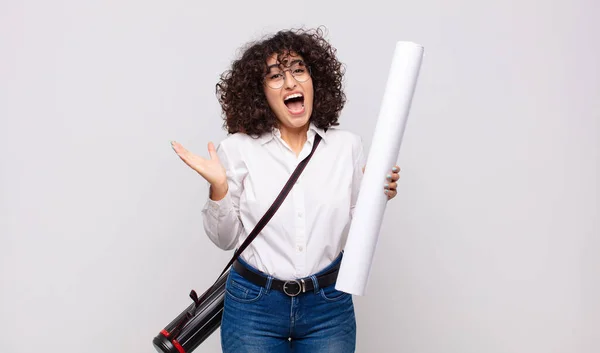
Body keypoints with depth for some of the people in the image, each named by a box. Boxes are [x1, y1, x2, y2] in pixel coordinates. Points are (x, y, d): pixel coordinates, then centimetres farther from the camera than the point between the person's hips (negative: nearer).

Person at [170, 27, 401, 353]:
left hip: (329, 305, 2)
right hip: (253, 305, -1)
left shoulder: (347, 145, -2)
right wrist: (218, 188, -17)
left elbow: (355, 226, 7)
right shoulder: (238, 148, -7)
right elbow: (226, 239, -2)